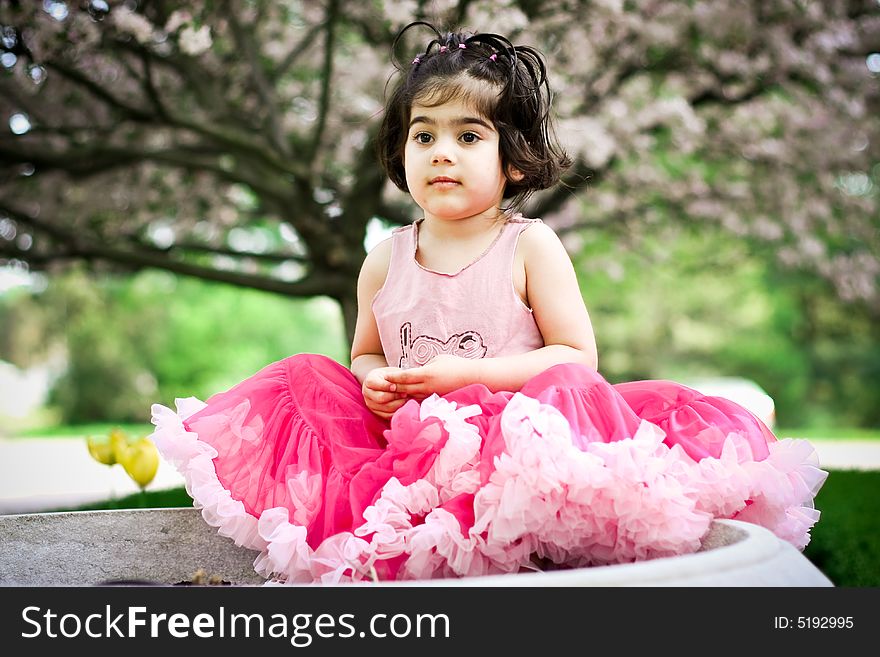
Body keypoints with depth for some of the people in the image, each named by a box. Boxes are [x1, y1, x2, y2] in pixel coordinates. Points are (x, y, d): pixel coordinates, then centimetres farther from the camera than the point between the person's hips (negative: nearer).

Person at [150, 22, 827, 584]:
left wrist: (467, 373, -15)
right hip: (405, 443, 4)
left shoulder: (530, 247, -2)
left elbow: (578, 355, -5)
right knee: (308, 382, -12)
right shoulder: (385, 261, 9)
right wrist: (374, 386, -6)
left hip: (513, 433, -3)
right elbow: (365, 356, 20)